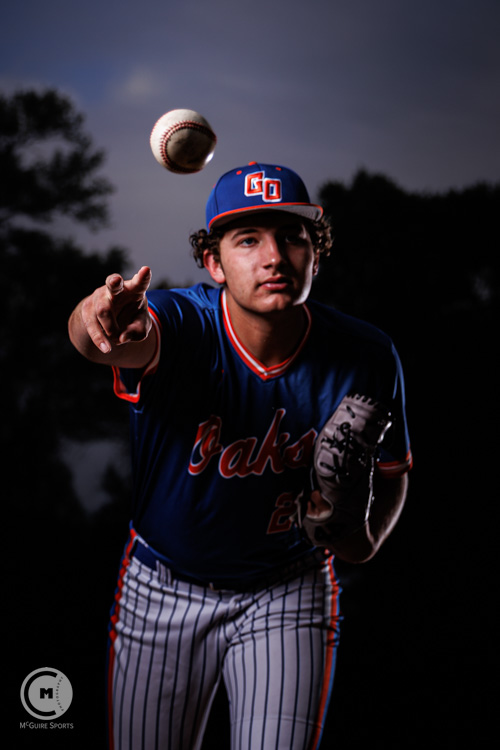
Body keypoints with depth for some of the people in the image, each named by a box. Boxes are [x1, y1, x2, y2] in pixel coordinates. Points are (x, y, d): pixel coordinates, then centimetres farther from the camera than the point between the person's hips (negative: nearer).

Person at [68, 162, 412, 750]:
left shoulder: (365, 355, -16)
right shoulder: (183, 322, -24)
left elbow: (390, 471, 1)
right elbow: (135, 339, -49)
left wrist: (364, 536, -20)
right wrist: (103, 329, -73)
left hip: (288, 594, 0)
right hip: (159, 589, 0)